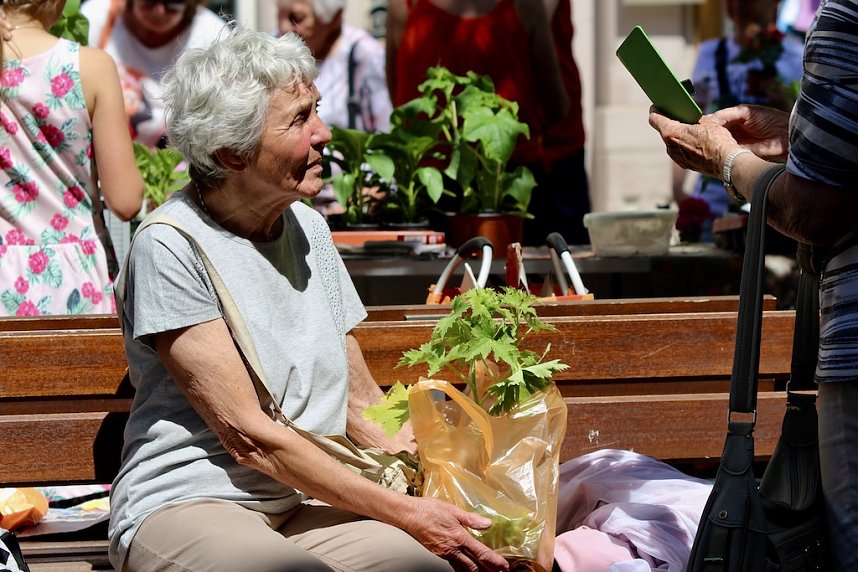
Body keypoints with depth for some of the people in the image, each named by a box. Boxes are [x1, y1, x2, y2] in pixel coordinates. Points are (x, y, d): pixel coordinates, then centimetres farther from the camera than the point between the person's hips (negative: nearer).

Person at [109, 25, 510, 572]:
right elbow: (247, 433, -14)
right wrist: (404, 513, -15)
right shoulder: (170, 247, -11)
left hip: (307, 506, 5)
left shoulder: (309, 228, 12)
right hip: (184, 506, -5)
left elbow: (361, 403, 16)